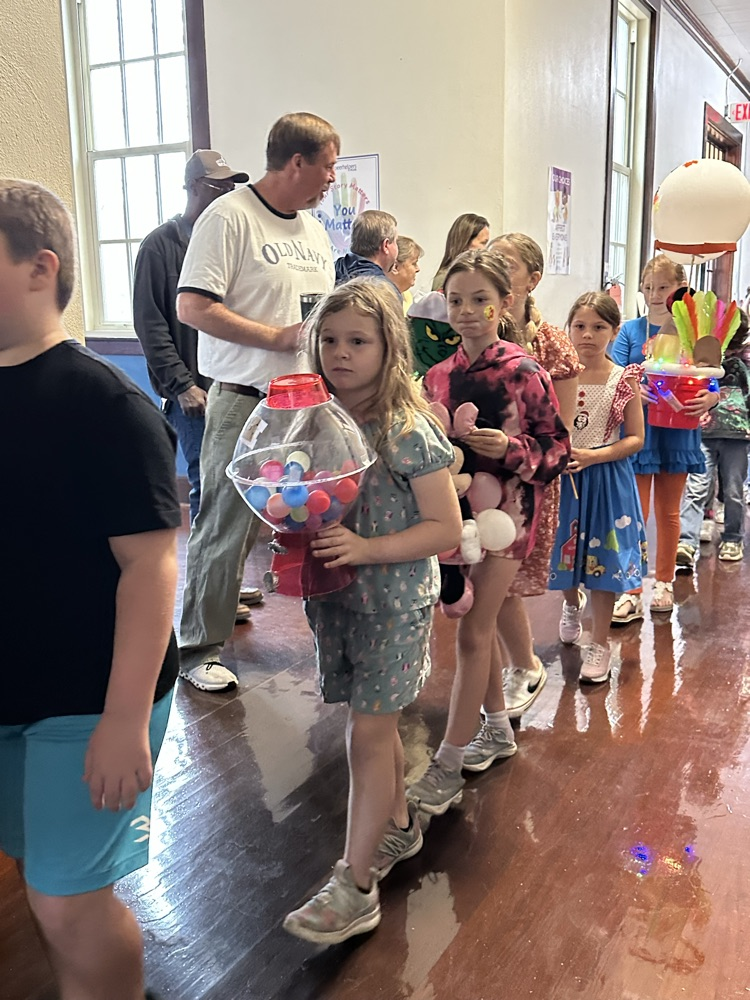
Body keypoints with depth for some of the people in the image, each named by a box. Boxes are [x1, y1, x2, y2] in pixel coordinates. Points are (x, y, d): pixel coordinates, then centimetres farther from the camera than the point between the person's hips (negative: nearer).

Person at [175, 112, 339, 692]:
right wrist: (279, 338, -17)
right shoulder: (230, 217, -8)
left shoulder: (314, 230, 18)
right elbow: (193, 308, -16)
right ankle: (199, 647, 14)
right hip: (244, 404, -7)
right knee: (227, 528, 0)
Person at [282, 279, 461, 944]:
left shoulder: (407, 431, -16)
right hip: (336, 595, 6)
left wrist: (368, 549, -26)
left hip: (395, 601, -6)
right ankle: (399, 825, 43)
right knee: (375, 726, 20)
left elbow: (446, 529, -16)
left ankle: (355, 886, 12)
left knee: (367, 734, -1)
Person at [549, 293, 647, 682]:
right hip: (563, 478, 2)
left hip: (608, 479, -2)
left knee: (602, 559, 3)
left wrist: (593, 455, -17)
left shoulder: (625, 380, -4)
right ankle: (571, 604, 47)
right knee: (565, 551, 14)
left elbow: (635, 438, -4)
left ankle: (600, 643, 19)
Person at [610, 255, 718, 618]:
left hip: (677, 434, 1)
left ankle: (663, 583, 30)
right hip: (637, 433, -1)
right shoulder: (631, 330, 1)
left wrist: (708, 399, -22)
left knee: (668, 512, 15)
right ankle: (631, 592, 7)